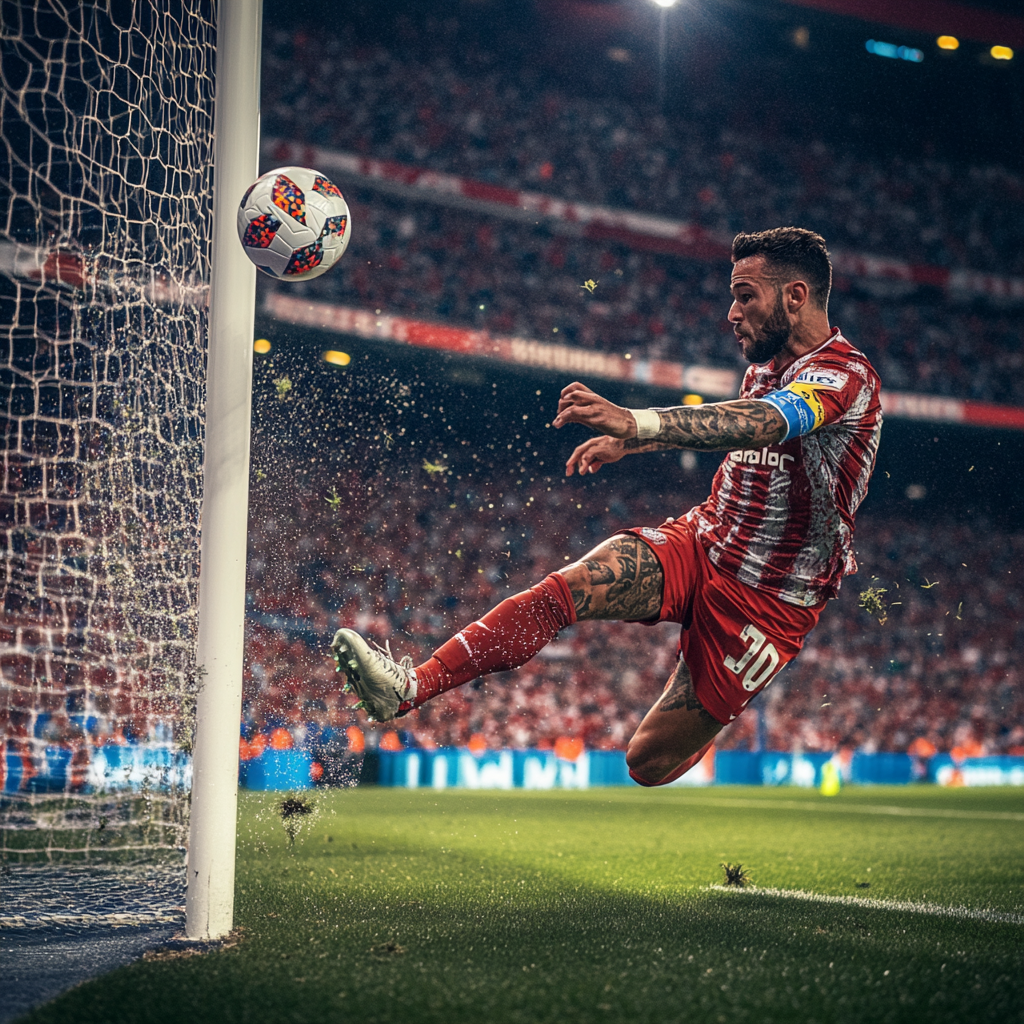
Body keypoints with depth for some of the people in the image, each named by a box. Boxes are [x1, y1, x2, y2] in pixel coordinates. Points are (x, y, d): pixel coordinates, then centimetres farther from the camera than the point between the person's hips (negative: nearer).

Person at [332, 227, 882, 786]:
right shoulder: (767, 365, 10)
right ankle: (413, 685, -30)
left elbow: (763, 424, -40)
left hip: (767, 602, -7)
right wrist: (627, 441, 32)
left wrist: (635, 421, -54)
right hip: (702, 538, 7)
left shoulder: (845, 373, -19)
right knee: (565, 588, -22)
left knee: (650, 763, -3)